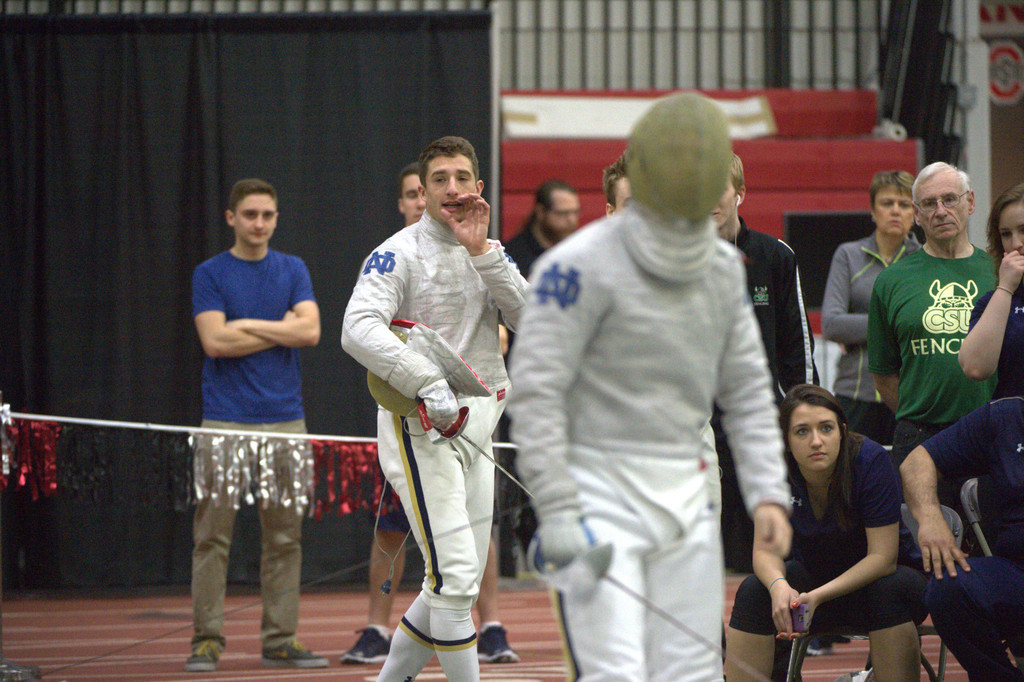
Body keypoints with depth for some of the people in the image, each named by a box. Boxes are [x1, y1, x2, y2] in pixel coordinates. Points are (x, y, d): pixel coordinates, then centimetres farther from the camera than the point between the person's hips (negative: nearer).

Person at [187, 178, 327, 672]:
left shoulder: (293, 270, 12)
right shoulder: (210, 274, 3)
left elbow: (310, 330, -2)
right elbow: (215, 340, -9)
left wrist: (248, 324, -6)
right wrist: (280, 328, -3)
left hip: (285, 420, 3)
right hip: (225, 422, -3)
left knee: (285, 536, 3)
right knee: (213, 535, -5)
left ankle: (280, 640, 8)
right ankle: (207, 640, -1)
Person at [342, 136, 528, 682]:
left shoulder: (490, 255, 12)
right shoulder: (399, 253, -9)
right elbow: (359, 329, -24)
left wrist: (481, 252, -13)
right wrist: (431, 384, -33)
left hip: (474, 425, 7)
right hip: (420, 427, -7)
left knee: (455, 585, 13)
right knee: (455, 581, -14)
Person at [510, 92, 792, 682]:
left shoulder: (723, 268, 6)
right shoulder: (582, 267, -15)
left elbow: (748, 390, 12)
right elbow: (536, 394, -16)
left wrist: (769, 492, 0)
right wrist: (557, 513, -21)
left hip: (684, 496, 6)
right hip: (598, 496, -6)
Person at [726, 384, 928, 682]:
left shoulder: (871, 461, -25)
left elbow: (882, 556, -26)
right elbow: (766, 548, -12)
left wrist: (818, 596, -39)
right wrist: (779, 586, -37)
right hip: (815, 574, 3)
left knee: (890, 591, -36)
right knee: (754, 592, -23)